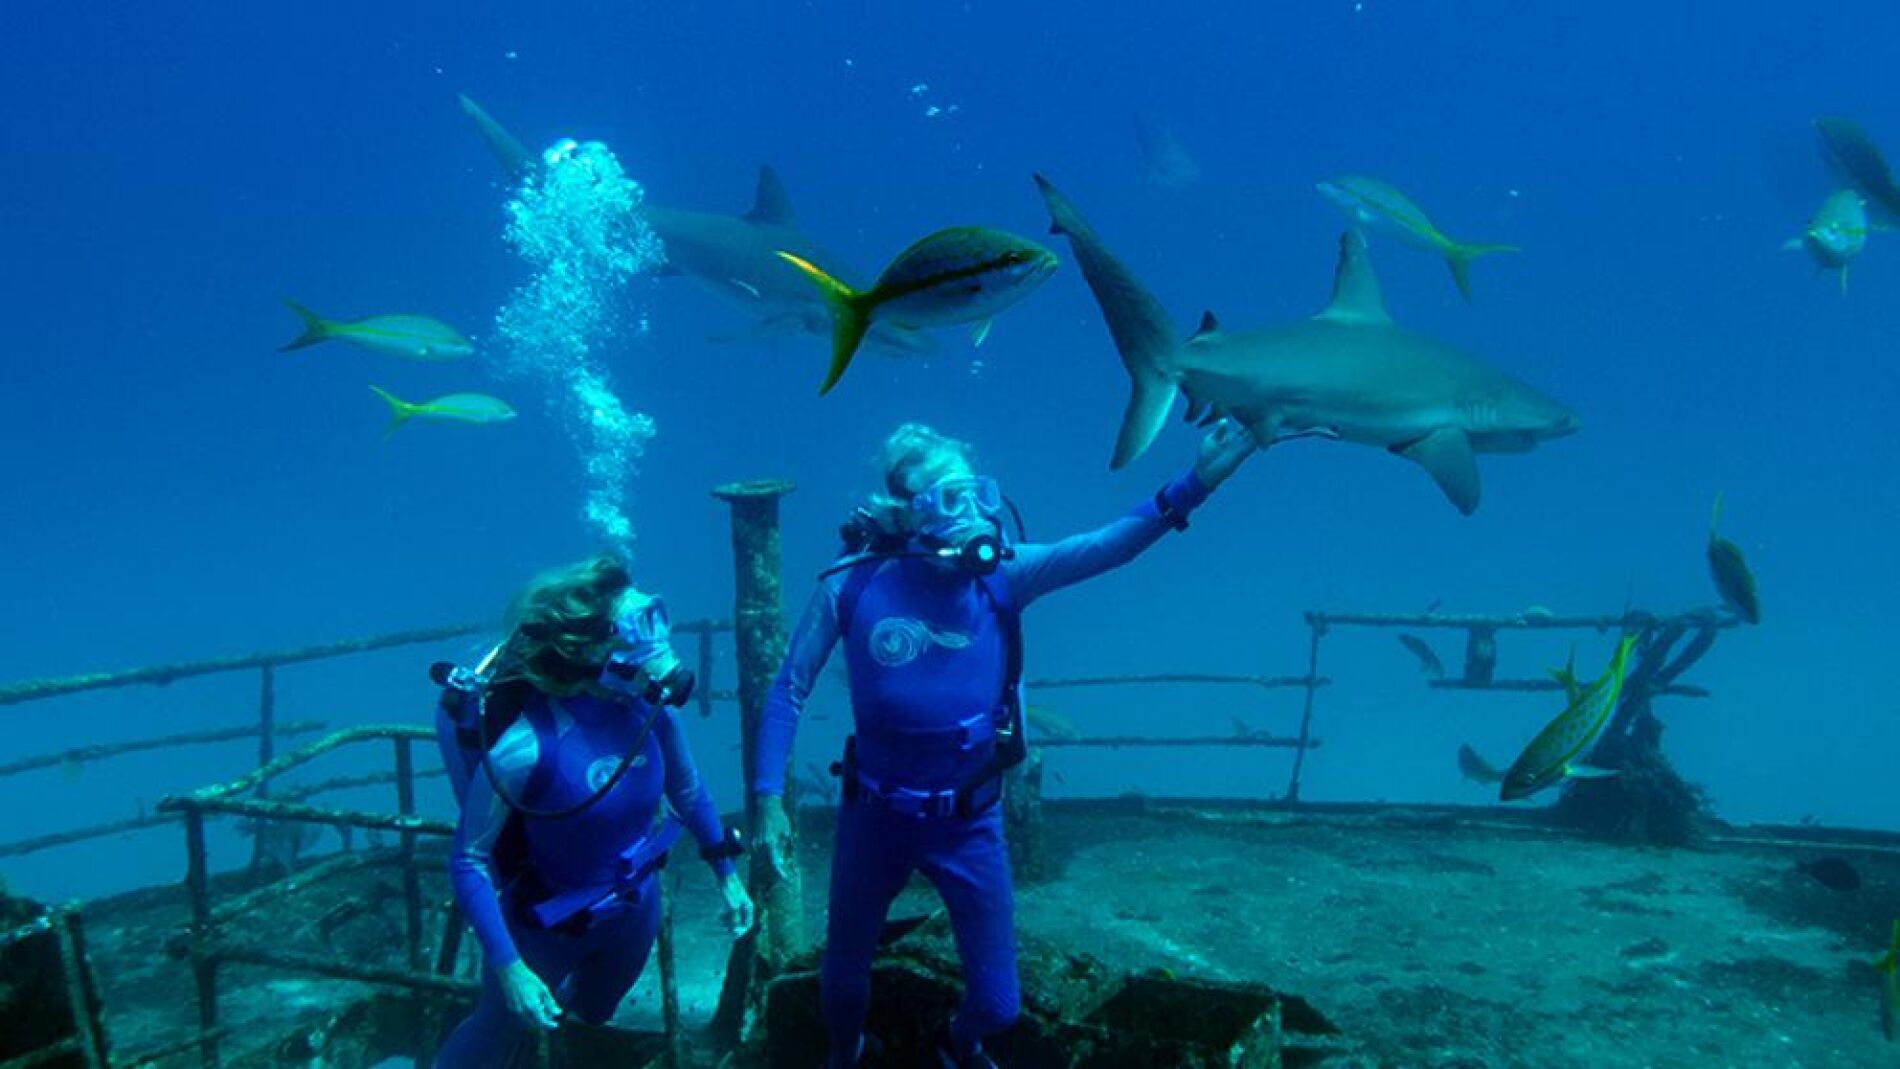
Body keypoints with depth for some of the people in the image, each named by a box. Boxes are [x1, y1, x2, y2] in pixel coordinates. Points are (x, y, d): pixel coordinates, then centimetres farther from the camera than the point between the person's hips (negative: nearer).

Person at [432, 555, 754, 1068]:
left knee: (592, 1012, 33)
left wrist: (727, 874, 6)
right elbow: (469, 860, -26)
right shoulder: (525, 745, -36)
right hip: (547, 926, -6)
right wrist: (508, 968, -28)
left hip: (635, 907, 6)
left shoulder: (649, 706, -20)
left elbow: (687, 790, -2)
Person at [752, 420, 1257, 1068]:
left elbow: (1105, 548, -27)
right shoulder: (852, 587, -15)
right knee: (844, 975, 20)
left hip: (970, 822, 1)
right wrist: (768, 796, -11)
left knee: (997, 1002, 10)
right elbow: (789, 689, -6)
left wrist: (1193, 485, -40)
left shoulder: (1001, 575, -14)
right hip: (875, 815, 0)